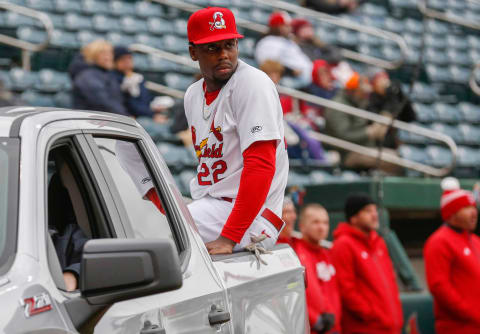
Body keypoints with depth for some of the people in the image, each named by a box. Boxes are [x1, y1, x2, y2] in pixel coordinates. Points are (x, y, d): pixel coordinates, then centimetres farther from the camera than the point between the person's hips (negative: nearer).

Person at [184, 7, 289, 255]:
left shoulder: (252, 84, -11)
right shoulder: (193, 94, 16)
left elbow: (261, 166, -21)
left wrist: (228, 238, -27)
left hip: (251, 222, -9)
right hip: (208, 206, 9)